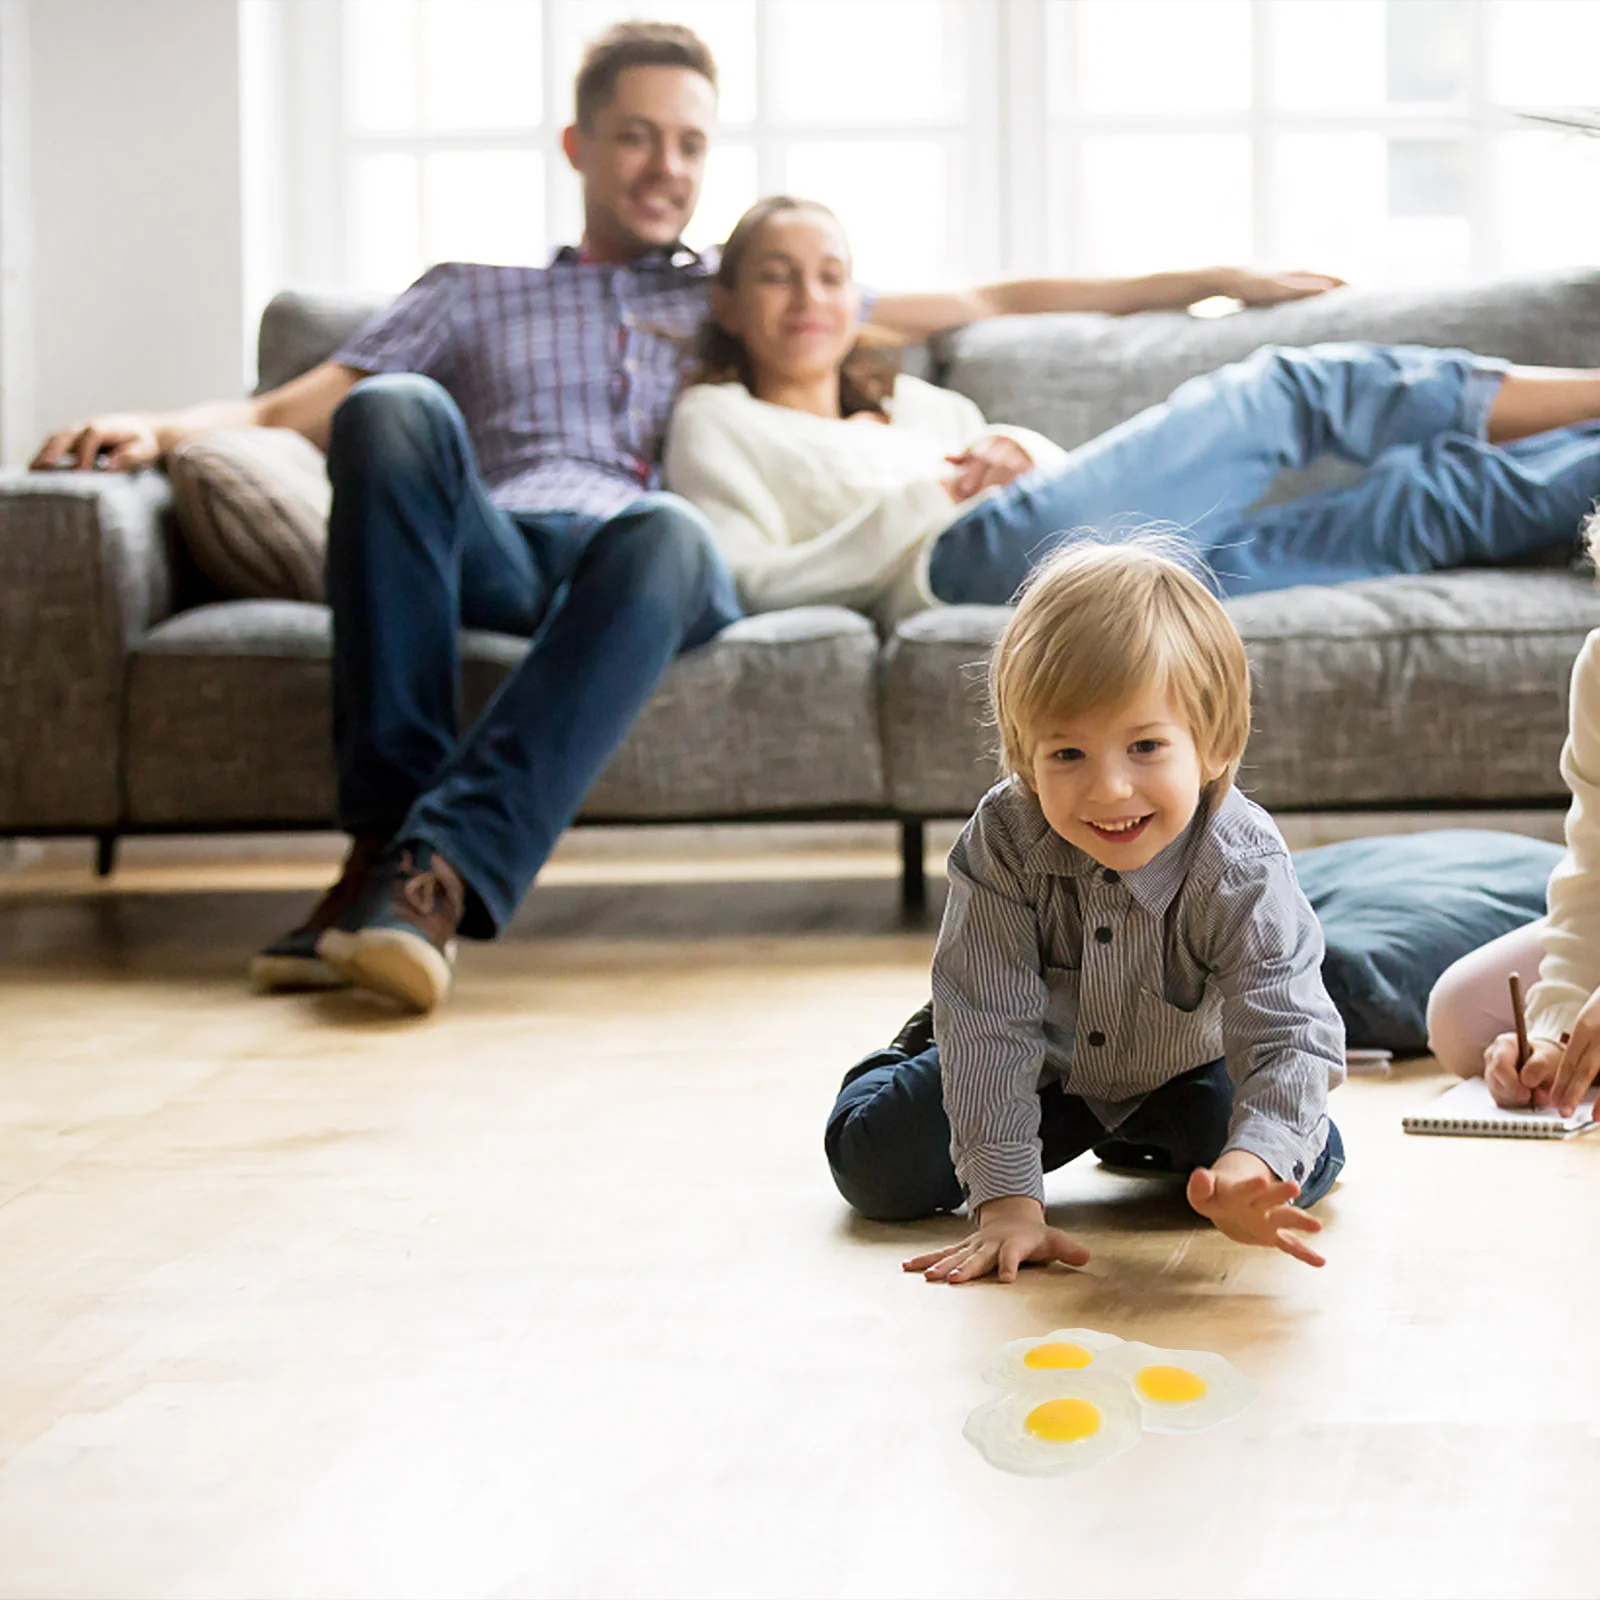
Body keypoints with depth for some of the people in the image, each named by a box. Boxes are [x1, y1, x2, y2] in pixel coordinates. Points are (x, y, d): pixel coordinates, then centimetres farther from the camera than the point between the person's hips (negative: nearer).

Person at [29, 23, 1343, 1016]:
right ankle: (384, 829, -38)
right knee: (397, 412, -33)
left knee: (664, 532, -39)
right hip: (491, 551, 1)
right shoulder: (471, 297, 33)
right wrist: (163, 428, 1)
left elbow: (989, 303, 33)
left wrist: (1203, 281, 28)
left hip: (651, 555, 0)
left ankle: (441, 870, -51)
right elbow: (293, 409, 22)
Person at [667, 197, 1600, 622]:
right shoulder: (717, 422, 21)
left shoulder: (919, 404, 38)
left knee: (1419, 496, -12)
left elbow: (1084, 484, 28)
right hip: (975, 558, -7)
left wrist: (1027, 457, 4)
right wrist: (927, 498, -3)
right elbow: (753, 583, 2)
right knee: (1290, 392, -11)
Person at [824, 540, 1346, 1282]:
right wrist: (1006, 1199, -39)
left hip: (1183, 1067, 0)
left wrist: (1252, 1166, -64)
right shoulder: (1001, 841, -34)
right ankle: (920, 1052, 27)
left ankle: (1146, 1140, 16)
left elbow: (1290, 1034, -42)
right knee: (876, 1166, -10)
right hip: (1042, 1063, 0)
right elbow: (991, 1024, -33)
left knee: (1308, 1164, -17)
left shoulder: (1242, 869, -36)